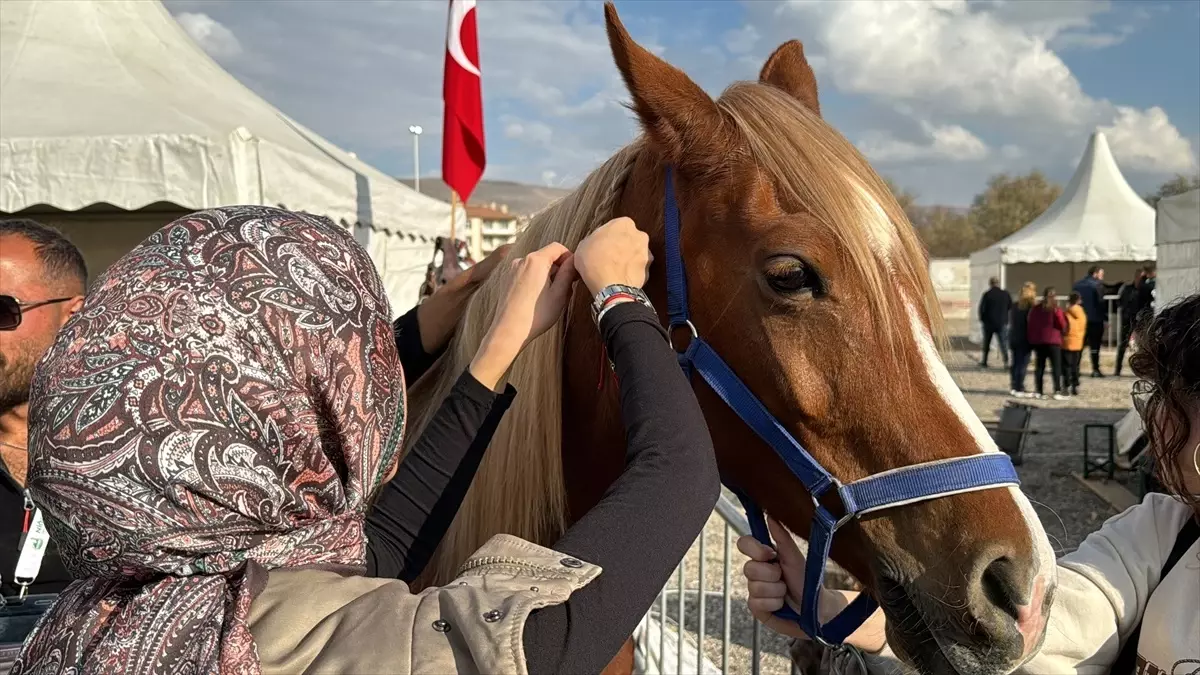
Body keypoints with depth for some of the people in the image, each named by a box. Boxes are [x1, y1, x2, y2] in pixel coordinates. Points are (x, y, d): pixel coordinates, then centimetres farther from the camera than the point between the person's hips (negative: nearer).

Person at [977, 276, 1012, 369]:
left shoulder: (987, 295, -10)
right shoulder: (1005, 294, -1)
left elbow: (982, 308, -10)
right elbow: (1010, 306, 8)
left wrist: (982, 318, 5)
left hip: (989, 322, -1)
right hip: (1002, 323, 1)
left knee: (986, 343, 13)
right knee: (1003, 343, 2)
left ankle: (984, 361, 19)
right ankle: (1006, 361, -12)